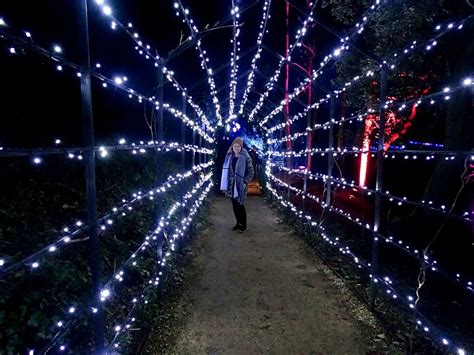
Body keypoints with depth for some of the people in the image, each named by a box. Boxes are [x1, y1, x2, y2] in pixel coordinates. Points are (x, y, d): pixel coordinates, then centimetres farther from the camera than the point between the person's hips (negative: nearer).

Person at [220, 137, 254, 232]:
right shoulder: (229, 156, 6)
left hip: (240, 185, -5)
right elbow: (226, 170, 13)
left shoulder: (246, 157, -8)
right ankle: (238, 223, 26)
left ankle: (244, 225, 12)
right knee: (234, 205, 12)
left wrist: (245, 182, -14)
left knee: (240, 205, -2)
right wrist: (226, 184, 9)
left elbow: (251, 172, -6)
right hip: (231, 185, 5)